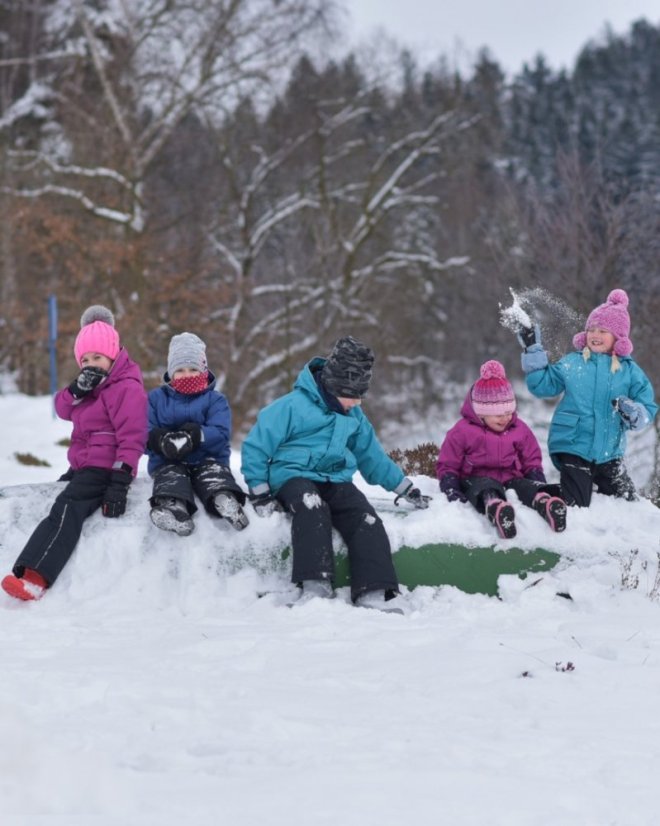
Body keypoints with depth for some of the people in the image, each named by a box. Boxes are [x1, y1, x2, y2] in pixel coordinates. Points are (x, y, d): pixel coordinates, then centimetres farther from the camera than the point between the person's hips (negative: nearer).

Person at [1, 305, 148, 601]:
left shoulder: (127, 387, -11)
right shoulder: (93, 383, 20)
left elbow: (131, 437, -19)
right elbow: (63, 409, 8)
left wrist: (120, 482, -27)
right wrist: (77, 389, -15)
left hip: (106, 468, -11)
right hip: (81, 466, 11)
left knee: (66, 509, -30)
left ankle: (34, 579, -47)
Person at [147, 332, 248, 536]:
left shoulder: (215, 400, 9)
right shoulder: (156, 398, 14)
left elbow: (221, 433, -8)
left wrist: (196, 436, -27)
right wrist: (160, 440, -24)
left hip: (207, 459, 0)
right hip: (168, 463, 0)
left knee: (215, 473, -33)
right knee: (171, 477, -34)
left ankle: (224, 497, -63)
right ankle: (171, 505, -64)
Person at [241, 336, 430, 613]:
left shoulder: (354, 416, 17)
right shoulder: (293, 406, -4)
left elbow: (372, 457, 30)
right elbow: (255, 447, -1)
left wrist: (405, 488, 30)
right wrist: (260, 494, -4)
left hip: (336, 482, 5)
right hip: (293, 477, -5)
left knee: (366, 518, -25)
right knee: (311, 506, -40)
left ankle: (374, 592, -33)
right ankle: (314, 585, -48)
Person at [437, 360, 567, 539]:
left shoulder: (520, 430, 12)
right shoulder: (463, 431, 0)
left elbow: (532, 463, 19)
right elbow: (447, 465, 4)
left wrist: (540, 483, 0)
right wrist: (452, 490, -14)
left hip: (510, 477, 4)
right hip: (477, 479, -4)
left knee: (527, 487, -31)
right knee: (487, 490, -40)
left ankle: (544, 502, -67)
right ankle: (494, 507, -77)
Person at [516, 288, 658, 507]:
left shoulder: (629, 370, 2)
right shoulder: (572, 363, 3)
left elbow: (648, 408, 1)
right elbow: (543, 385, 7)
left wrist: (632, 411, -21)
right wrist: (533, 352, 1)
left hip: (609, 453, 2)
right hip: (573, 447, -2)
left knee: (628, 505, 7)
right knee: (576, 506, -6)